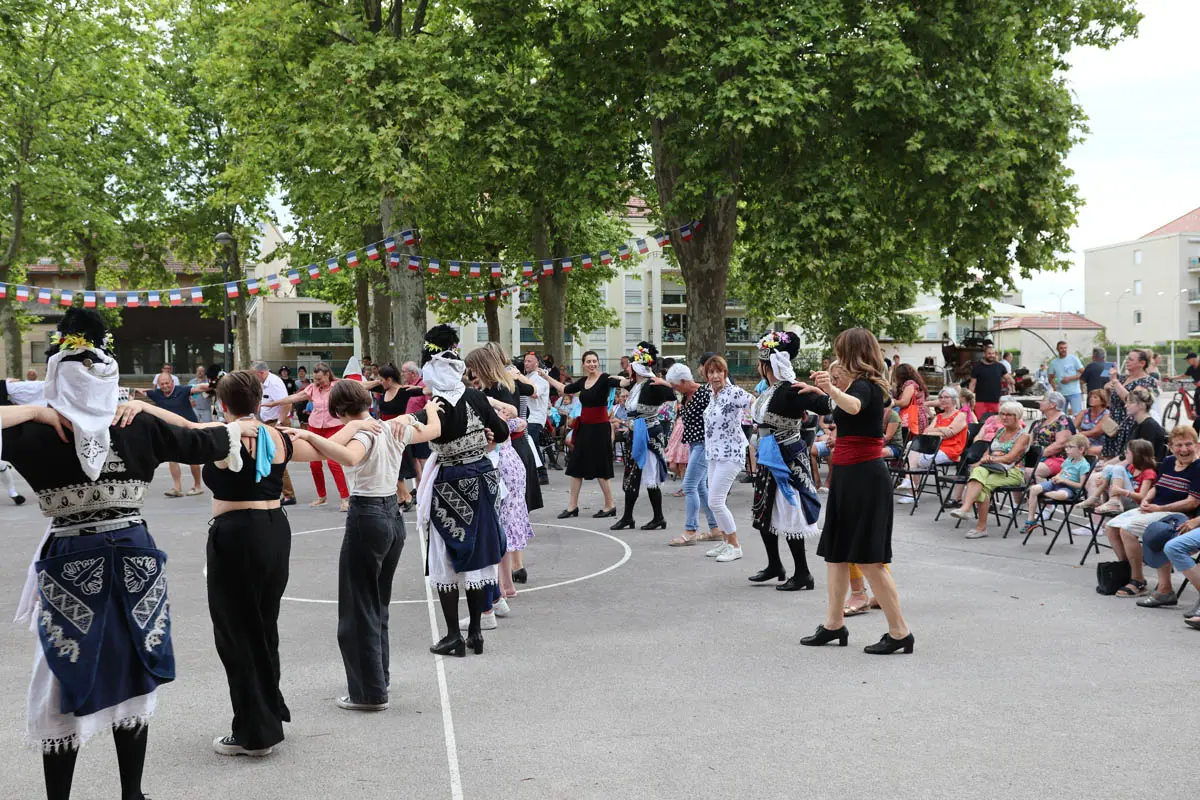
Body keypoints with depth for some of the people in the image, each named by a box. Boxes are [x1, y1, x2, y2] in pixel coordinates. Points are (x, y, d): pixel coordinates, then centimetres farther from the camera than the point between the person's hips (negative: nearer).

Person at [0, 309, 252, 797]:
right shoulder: (139, 427, -4)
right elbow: (202, 442, 9)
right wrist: (240, 426, 28)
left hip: (70, 565, -2)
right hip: (134, 560, 2)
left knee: (67, 687, 8)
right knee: (129, 680, 14)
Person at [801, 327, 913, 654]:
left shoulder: (864, 386, -15)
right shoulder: (866, 386, 14)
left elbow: (853, 406, -42)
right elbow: (843, 407, 37)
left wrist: (832, 389, -59)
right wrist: (824, 392, 52)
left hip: (863, 477, -10)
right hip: (850, 476, 10)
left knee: (868, 558, -8)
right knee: (835, 553, 13)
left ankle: (900, 632, -3)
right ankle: (834, 625, 21)